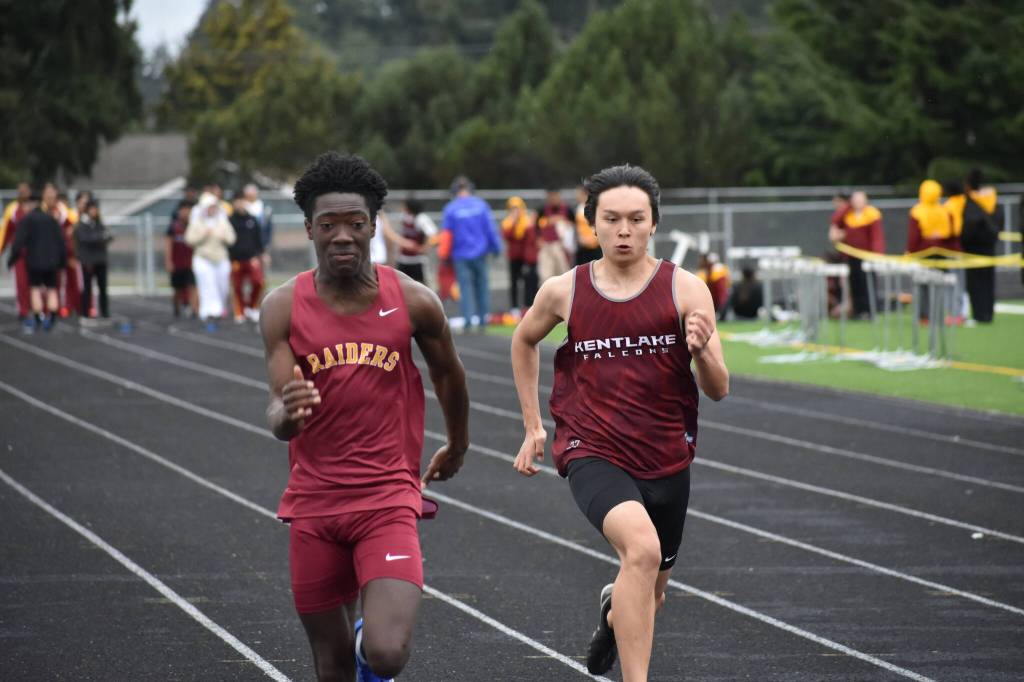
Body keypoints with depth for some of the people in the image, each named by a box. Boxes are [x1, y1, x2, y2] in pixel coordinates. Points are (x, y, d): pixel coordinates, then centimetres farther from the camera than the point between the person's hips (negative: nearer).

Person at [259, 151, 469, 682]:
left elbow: (448, 374, 14)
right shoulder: (284, 307, -5)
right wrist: (286, 413, -34)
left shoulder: (414, 302, -5)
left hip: (388, 500, -1)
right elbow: (278, 418, -10)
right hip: (314, 504, 1)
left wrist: (458, 445, 29)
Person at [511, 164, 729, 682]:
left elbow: (718, 390, -7)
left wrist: (702, 350, -28)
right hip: (593, 453, -2)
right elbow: (524, 341, 19)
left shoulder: (685, 290, -6)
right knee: (642, 547, -32)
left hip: (666, 459, 2)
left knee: (649, 594, 19)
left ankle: (613, 614, 58)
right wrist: (533, 426, 18)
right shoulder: (564, 292, -4)